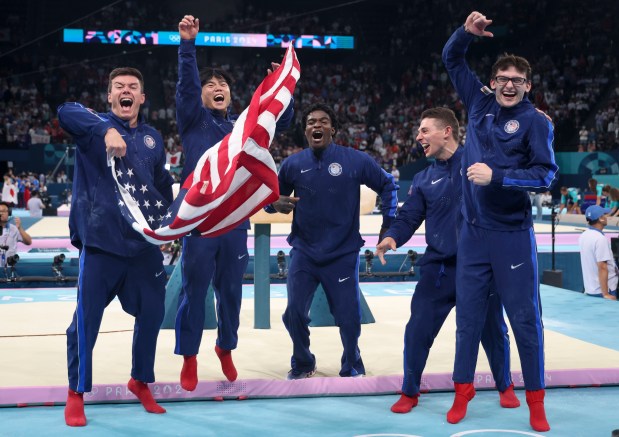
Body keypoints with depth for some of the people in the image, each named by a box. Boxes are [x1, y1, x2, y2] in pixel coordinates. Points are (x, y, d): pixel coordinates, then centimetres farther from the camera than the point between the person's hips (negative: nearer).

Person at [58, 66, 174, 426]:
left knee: (152, 314, 12)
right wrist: (106, 130, -40)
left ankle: (141, 382, 33)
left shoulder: (153, 138, 11)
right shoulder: (95, 129, -4)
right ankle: (76, 394, 16)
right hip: (100, 243, -5)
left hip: (145, 244, 5)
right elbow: (67, 112, -26)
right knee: (87, 321, -1)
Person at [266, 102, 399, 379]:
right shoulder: (293, 164, -1)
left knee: (349, 318, 0)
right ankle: (302, 365, 25)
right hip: (304, 254, 1)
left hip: (343, 255, -1)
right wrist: (275, 203, -15)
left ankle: (352, 367, 29)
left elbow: (388, 185, 5)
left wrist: (387, 225, 1)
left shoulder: (355, 160, -6)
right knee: (294, 314, -3)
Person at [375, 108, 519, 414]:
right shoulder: (423, 179, 8)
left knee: (492, 329, 12)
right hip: (439, 267, 2)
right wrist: (392, 236, -18)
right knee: (417, 330, 0)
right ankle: (410, 392, 18)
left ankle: (505, 386, 34)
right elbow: (409, 216, 4)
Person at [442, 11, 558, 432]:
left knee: (525, 317, 2)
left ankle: (536, 400, 13)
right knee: (468, 314, 10)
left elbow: (546, 174, -14)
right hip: (474, 232, 4)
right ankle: (463, 390, 21)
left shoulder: (536, 121, -6)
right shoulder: (479, 102, 6)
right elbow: (452, 60, 14)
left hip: (513, 235, -3)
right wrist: (467, 33, -3)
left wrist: (496, 177, -20)